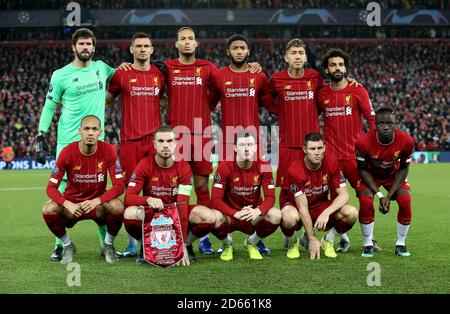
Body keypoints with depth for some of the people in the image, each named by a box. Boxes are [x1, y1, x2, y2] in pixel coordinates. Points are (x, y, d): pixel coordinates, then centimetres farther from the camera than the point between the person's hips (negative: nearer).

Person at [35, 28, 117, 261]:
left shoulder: (101, 68, 9)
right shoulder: (61, 75, -1)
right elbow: (49, 106, 3)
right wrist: (41, 137, -3)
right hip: (68, 141, -3)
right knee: (63, 191, -1)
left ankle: (106, 244, 13)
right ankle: (60, 244, 8)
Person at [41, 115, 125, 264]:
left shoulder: (108, 150, -13)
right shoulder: (68, 152, -14)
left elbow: (119, 186, -16)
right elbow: (51, 187, -13)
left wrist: (97, 200, -32)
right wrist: (67, 204, -33)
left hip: (98, 204, 0)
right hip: (72, 204, 0)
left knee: (118, 206, -32)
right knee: (48, 209, -29)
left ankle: (109, 245, -1)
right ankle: (68, 245, 1)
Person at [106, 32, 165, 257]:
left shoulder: (160, 74, 10)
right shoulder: (121, 74, 3)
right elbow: (107, 100, 13)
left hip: (155, 138, 2)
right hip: (130, 140, -2)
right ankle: (132, 243, 7)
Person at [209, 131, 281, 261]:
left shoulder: (263, 166, -9)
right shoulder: (225, 167, -15)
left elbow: (270, 197, -11)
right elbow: (215, 199, -20)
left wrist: (258, 211, -33)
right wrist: (236, 214, -36)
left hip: (254, 217, 2)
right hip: (230, 215, -2)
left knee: (276, 216, -28)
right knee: (215, 217, -36)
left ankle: (252, 242, 5)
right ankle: (227, 244, 3)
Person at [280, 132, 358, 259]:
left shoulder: (331, 162, -15)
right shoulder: (295, 170, -26)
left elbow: (344, 195, -15)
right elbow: (303, 208, -25)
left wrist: (326, 213, -34)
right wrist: (312, 239, -27)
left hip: (321, 206, 3)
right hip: (296, 207, -3)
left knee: (352, 213, -25)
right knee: (289, 217, -40)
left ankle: (328, 240, 3)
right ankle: (293, 242, -3)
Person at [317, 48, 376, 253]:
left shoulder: (358, 91, 0)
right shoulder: (321, 94, 7)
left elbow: (371, 119, 1)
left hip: (355, 153, -1)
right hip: (331, 154, 1)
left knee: (365, 196, 4)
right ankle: (343, 239, 12)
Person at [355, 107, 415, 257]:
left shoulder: (406, 141, -29)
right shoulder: (364, 142, -34)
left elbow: (403, 169, -13)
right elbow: (363, 170, -18)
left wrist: (389, 196, -19)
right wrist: (379, 195, -24)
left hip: (394, 174, 2)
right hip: (370, 175, -2)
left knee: (405, 202, -17)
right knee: (366, 203, -23)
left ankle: (400, 245, 3)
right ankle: (368, 245, -5)